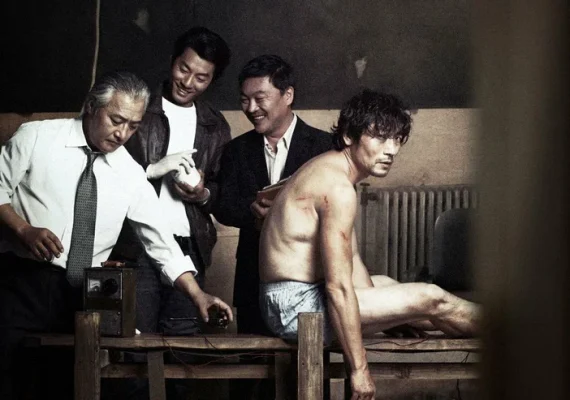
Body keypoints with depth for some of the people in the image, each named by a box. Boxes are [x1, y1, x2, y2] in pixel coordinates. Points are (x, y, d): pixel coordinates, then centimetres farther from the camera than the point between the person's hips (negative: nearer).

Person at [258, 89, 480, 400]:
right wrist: (359, 370, -23)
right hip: (297, 305, -11)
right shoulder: (338, 188, -22)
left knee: (384, 283, 31)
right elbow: (339, 287, -26)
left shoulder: (328, 167, 11)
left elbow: (350, 260, 17)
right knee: (430, 299, -4)